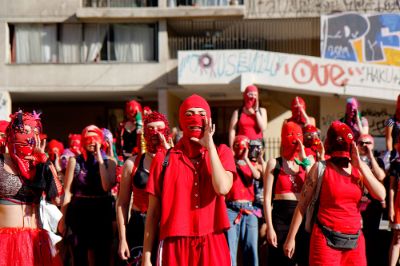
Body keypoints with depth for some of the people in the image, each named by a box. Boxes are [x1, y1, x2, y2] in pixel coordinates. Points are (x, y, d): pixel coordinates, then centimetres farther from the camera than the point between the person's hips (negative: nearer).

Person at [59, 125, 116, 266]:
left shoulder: (109, 162, 3)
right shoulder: (75, 161, 2)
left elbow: (107, 186, -13)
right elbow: (68, 191, 0)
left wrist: (100, 159, -11)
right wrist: (63, 219, -5)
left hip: (102, 213, 1)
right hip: (79, 212, 0)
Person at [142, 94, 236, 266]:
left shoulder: (221, 153, 8)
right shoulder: (164, 159, 6)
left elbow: (222, 188, -13)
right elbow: (153, 212, 6)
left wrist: (210, 145, -6)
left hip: (212, 245, 1)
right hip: (175, 246, 0)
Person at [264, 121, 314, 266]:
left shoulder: (306, 162, 11)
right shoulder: (274, 163, 2)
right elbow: (267, 197, -3)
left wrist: (304, 159, -6)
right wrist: (270, 227, -11)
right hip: (281, 218, -3)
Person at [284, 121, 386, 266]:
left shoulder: (361, 167, 7)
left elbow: (381, 195, -5)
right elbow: (302, 204, -3)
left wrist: (359, 164, -7)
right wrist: (291, 238, -5)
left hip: (355, 240, 4)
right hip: (326, 239, -4)